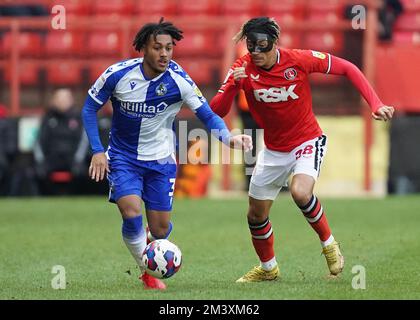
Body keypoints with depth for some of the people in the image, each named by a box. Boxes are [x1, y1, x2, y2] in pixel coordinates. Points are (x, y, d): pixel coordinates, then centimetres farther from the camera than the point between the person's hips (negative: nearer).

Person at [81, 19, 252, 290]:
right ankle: (147, 271, 3)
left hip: (161, 159, 1)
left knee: (160, 229, 0)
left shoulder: (179, 81, -17)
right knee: (131, 213, -22)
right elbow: (90, 107, -3)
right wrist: (97, 151, -9)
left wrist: (228, 137, -36)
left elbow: (207, 115, -15)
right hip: (123, 157, -1)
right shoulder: (118, 74, -16)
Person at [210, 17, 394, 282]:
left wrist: (376, 104, -16)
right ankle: (268, 268, 38)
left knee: (300, 193, -32)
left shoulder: (299, 60, -20)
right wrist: (232, 86, -37)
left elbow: (348, 68, -8)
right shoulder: (243, 69, -14)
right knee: (256, 215, 11)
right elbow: (216, 111, -19)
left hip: (307, 141, -4)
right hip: (273, 149, 4)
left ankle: (329, 243, -5)